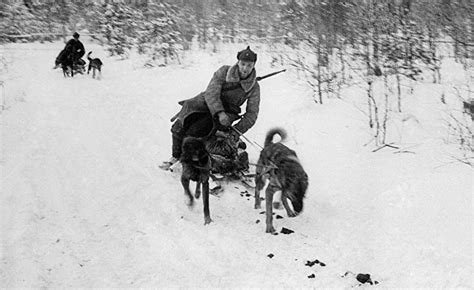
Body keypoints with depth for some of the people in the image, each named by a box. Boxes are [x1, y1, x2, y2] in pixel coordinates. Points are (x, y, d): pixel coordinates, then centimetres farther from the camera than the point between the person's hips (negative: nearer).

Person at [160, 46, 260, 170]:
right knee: (178, 127, -11)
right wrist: (219, 112, -31)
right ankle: (176, 155, 15)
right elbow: (211, 92, -17)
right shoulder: (224, 71, -8)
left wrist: (237, 130, -14)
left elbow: (252, 114, -2)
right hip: (207, 103, 2)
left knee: (193, 132, -24)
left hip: (226, 112, -1)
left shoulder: (254, 87, -5)